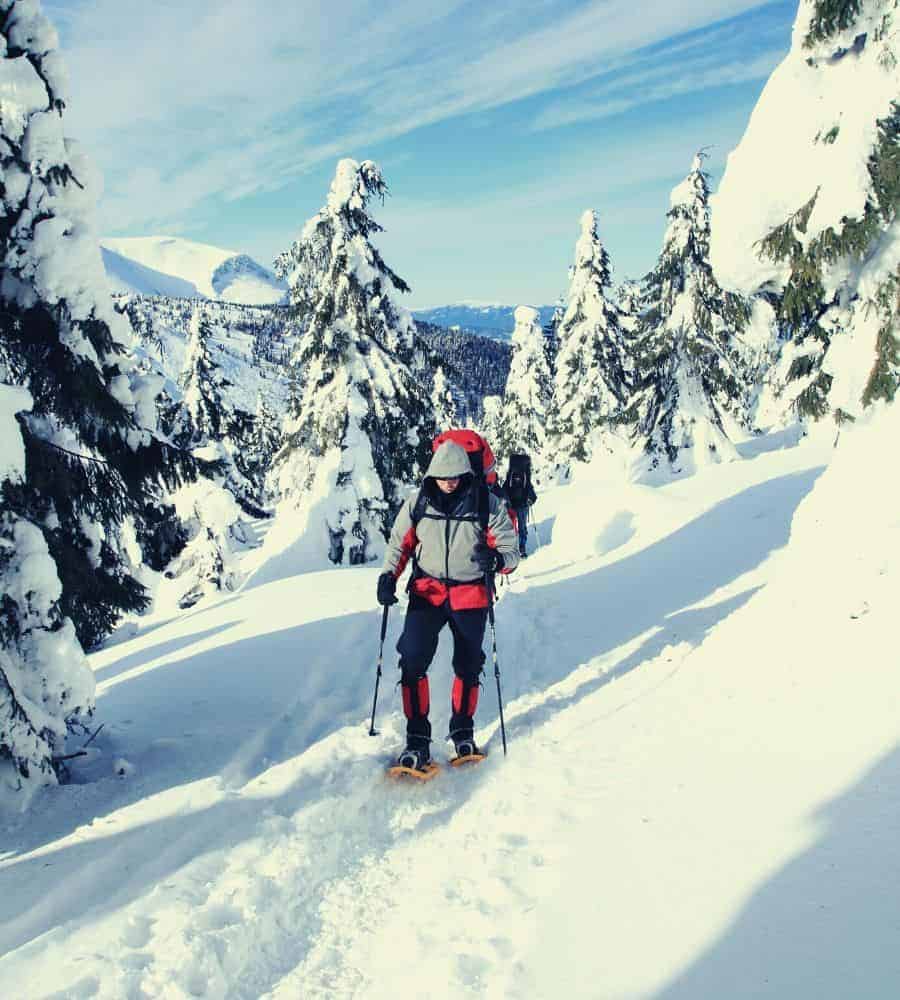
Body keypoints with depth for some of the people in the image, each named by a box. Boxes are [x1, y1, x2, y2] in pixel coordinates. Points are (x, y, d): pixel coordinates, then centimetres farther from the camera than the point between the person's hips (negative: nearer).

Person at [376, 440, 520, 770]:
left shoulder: (487, 504, -5)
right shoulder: (418, 504, 1)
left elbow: (510, 551, -3)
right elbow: (399, 543, 12)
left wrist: (497, 559, -26)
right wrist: (388, 576, -4)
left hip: (470, 596, 0)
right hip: (426, 591, 1)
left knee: (468, 665, 10)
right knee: (413, 660, -13)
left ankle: (462, 732, 30)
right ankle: (417, 739, -3)